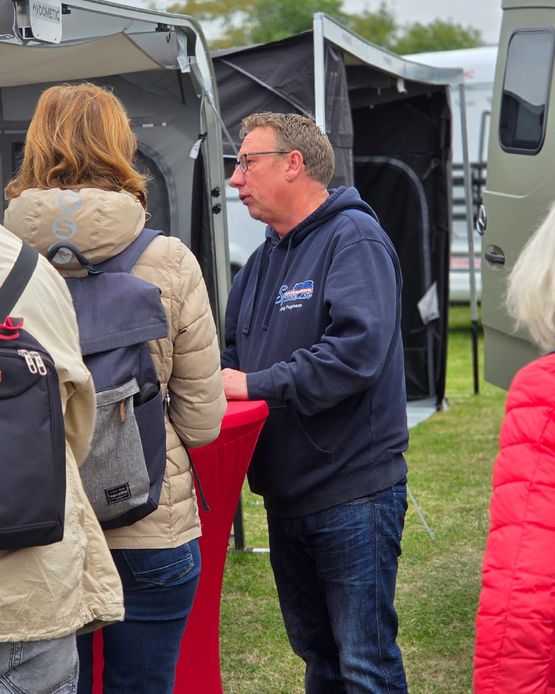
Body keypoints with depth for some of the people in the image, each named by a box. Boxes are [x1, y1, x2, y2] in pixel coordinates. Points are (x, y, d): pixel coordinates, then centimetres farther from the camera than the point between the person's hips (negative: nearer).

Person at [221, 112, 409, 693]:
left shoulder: (354, 239, -13)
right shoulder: (265, 258, 15)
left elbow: (358, 349, -26)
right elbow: (237, 353, 19)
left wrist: (257, 384, -22)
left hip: (353, 495, -9)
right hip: (285, 492, 9)